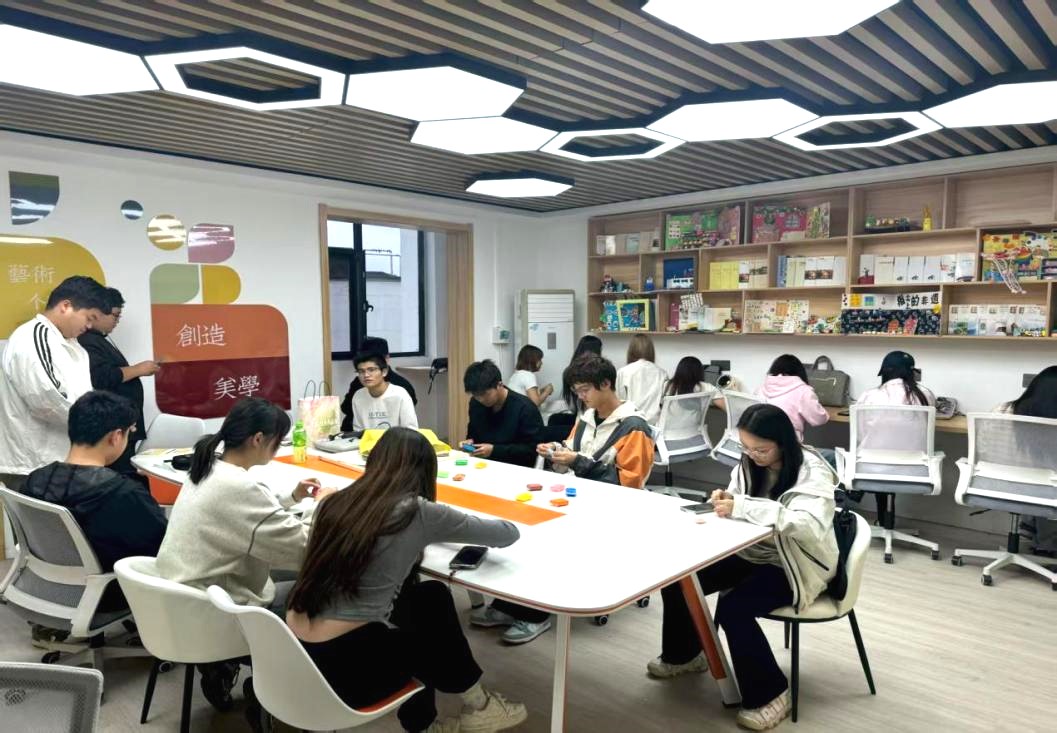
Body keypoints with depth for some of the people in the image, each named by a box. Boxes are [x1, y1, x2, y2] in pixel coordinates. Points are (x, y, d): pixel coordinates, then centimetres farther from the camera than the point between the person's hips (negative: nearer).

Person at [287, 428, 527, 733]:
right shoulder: (418, 512, -10)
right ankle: (477, 707, 37)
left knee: (428, 596, 21)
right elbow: (509, 533, 3)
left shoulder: (335, 502, 5)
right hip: (342, 664, -6)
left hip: (297, 652, 6)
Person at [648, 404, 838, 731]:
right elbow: (739, 508, 8)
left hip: (795, 565, -7)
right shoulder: (750, 463, -4)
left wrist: (743, 507, -41)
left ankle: (770, 694, -7)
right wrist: (725, 500, -18)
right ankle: (684, 654, 22)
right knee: (677, 579, -4)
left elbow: (811, 524, -38)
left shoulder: (812, 472, -22)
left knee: (733, 608, -29)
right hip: (754, 552, 7)